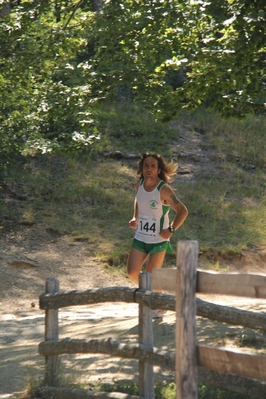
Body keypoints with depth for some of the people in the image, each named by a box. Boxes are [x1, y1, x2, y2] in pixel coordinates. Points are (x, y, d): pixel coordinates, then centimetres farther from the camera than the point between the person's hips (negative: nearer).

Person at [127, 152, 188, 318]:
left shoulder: (164, 189, -20)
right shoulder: (139, 184, -2)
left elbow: (183, 211, -16)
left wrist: (171, 230, -22)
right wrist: (135, 218, 7)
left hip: (159, 240, -5)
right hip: (140, 237, 5)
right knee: (132, 272, -1)